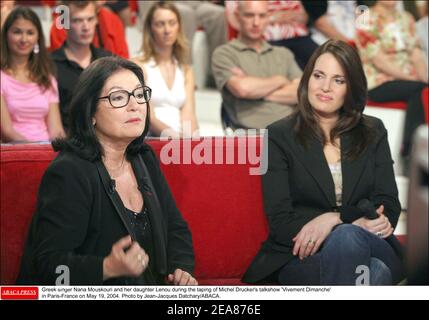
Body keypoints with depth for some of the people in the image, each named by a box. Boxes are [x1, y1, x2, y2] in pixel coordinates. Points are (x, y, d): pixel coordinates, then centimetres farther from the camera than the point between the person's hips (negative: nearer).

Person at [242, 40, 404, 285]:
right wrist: (355, 223, -16)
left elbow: (389, 207, 7)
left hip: (374, 250, 2)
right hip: (301, 258, -2)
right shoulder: (279, 136, 5)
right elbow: (281, 222, -3)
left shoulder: (373, 133, 15)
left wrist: (332, 219, -13)